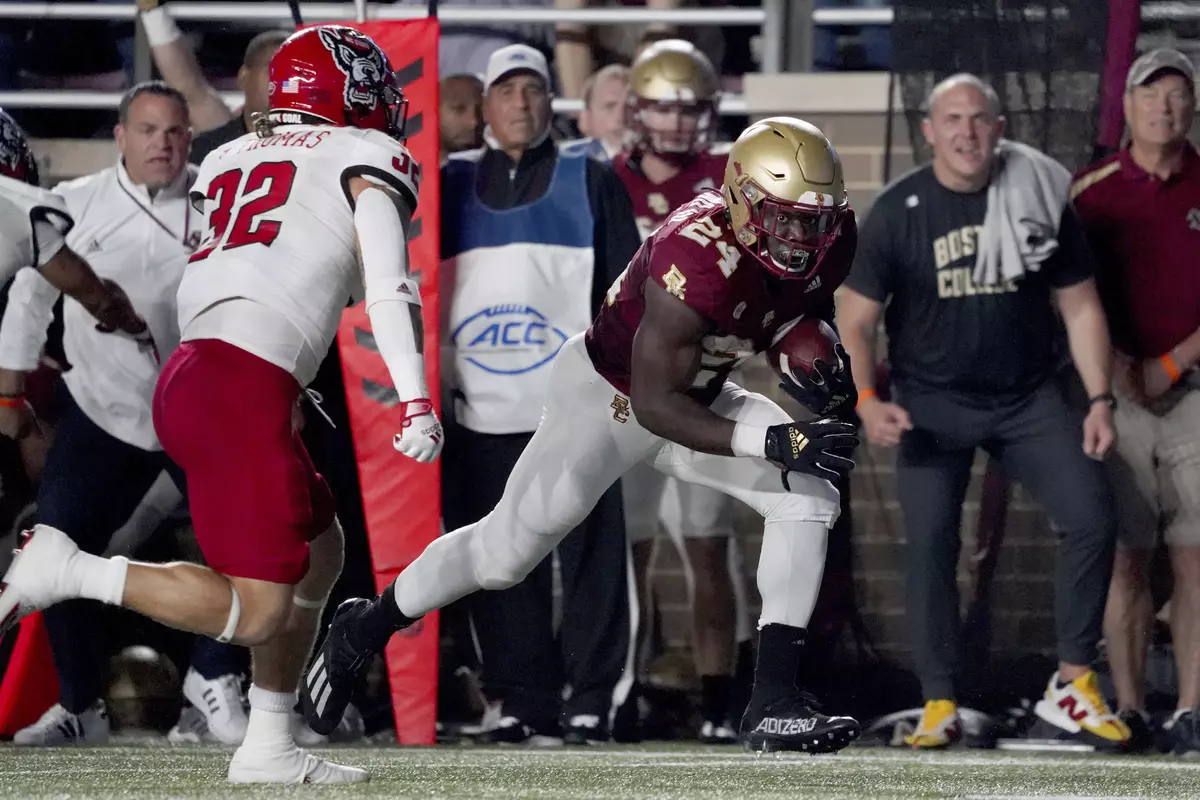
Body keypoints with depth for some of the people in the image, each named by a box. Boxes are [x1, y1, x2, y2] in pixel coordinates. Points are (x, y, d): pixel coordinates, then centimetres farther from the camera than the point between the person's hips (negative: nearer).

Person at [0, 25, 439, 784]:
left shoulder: (229, 159, 23)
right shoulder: (369, 158, 5)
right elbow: (389, 283, -9)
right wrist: (415, 399, -16)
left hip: (188, 373, 8)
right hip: (243, 389, -8)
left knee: (321, 553, 22)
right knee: (257, 611, -7)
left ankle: (269, 748, 22)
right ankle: (66, 571, -9)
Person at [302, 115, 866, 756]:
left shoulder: (827, 241, -14)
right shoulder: (698, 259, -38)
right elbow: (655, 403, -34)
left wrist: (821, 360, -9)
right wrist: (774, 441, -41)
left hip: (697, 396, 6)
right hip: (609, 396, -6)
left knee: (808, 497, -16)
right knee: (505, 552, 2)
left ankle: (774, 702, -15)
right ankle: (365, 629, 29)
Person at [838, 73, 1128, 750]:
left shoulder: (1041, 198, -3)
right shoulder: (899, 211, -6)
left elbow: (1080, 306, 4)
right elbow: (857, 319, -3)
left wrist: (1100, 399, -3)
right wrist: (866, 400, -19)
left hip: (1030, 395, 1)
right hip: (934, 402, -1)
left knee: (1092, 516, -13)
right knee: (931, 547, -7)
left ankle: (1074, 687, -3)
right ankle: (941, 705, 3)